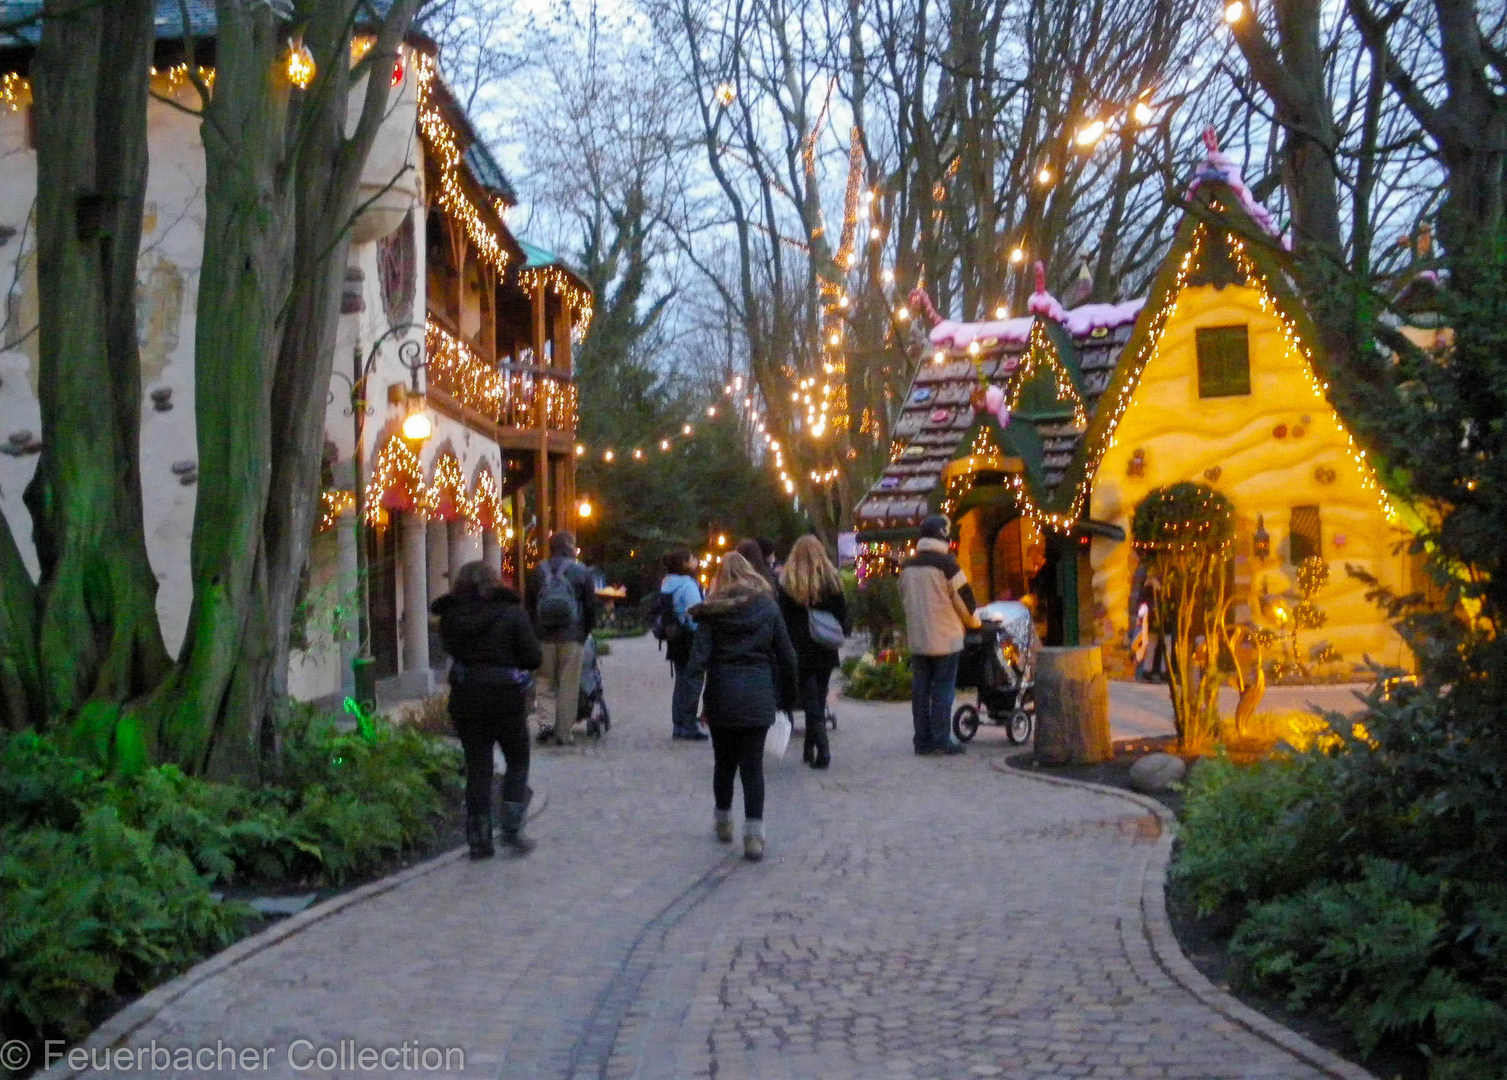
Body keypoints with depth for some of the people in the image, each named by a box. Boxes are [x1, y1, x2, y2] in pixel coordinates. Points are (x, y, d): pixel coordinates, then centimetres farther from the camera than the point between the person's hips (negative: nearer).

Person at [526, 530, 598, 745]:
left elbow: (530, 604, 8)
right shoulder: (581, 572, -1)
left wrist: (535, 631, 15)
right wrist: (586, 631, 12)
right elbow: (591, 606, 0)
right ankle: (563, 733, 2)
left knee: (545, 680, 12)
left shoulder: (539, 571, 6)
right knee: (568, 684, 3)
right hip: (572, 636, -2)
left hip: (544, 636, 2)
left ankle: (544, 723, -2)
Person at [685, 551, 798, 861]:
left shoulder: (712, 611, -2)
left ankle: (723, 821, 32)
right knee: (752, 765, 1)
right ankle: (754, 835, -8)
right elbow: (786, 655, 3)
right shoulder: (768, 608, 2)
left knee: (724, 761, 17)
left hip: (722, 694, 0)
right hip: (759, 694, 0)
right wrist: (787, 693, 12)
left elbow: (699, 655, -10)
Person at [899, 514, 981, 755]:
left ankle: (923, 740, 11)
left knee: (920, 689, 8)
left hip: (917, 638, 6)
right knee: (943, 689, -2)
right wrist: (973, 622, 9)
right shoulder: (946, 564, -12)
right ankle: (941, 740, -2)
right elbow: (964, 597, -8)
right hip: (946, 638, -6)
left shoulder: (908, 567, 9)